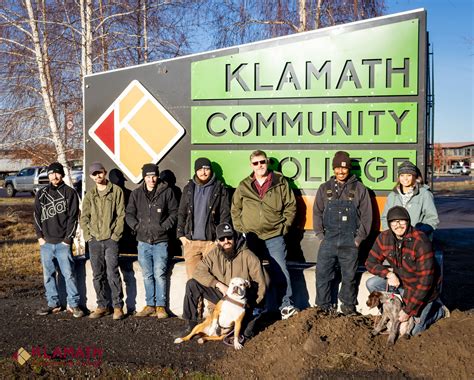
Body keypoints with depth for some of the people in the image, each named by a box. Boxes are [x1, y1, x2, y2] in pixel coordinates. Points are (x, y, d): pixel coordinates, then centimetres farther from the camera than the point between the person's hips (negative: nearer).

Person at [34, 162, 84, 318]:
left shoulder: (70, 193, 2)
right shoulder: (41, 194, 12)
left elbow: (73, 217, -2)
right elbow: (37, 216, 12)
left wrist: (68, 238, -8)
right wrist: (40, 237, 1)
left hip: (63, 243, -4)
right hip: (46, 243, 4)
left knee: (69, 273, -5)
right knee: (48, 274, 9)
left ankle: (74, 304, 3)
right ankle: (53, 303, 19)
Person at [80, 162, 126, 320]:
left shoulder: (116, 191, 2)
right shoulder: (89, 195, 13)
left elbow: (121, 215, -1)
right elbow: (84, 217, 13)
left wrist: (116, 235, -8)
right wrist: (87, 234, 1)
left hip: (110, 239, -4)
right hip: (94, 240, 4)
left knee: (112, 273, -9)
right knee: (98, 275, 7)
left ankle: (118, 306, 0)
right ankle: (102, 306, 17)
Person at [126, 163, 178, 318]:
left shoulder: (166, 192, -1)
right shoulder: (136, 193, 8)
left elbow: (174, 212, 3)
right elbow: (129, 214, 10)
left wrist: (164, 226, -9)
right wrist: (137, 226, -5)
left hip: (160, 241, -3)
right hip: (143, 241, 3)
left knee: (159, 274, -6)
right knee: (147, 276, 9)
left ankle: (161, 306, 4)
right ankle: (150, 306, 17)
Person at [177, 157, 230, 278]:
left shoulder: (220, 189, 3)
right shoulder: (188, 188, 13)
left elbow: (225, 215, 0)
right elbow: (181, 213, 14)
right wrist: (181, 234, 5)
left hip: (211, 241, -3)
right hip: (190, 241, 3)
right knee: (192, 278, 2)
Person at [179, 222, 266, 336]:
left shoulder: (248, 256, -13)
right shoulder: (215, 253, -3)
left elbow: (260, 284, -11)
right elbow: (199, 271, -10)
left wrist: (250, 305, -15)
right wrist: (218, 284, -21)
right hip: (221, 294, 4)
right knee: (192, 285, -13)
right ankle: (191, 324, -4)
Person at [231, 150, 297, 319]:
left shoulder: (280, 183, 3)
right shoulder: (244, 186, 7)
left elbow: (291, 206, 5)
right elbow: (235, 209, 13)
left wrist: (284, 226, -1)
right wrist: (240, 229, 3)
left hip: (274, 237, -2)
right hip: (251, 238, 2)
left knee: (280, 271, -6)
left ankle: (286, 305, 4)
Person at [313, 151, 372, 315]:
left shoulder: (359, 189, 4)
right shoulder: (325, 188, 9)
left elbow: (366, 215, 4)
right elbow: (317, 212, 10)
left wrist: (359, 238, -2)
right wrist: (320, 235, 1)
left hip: (350, 241, -1)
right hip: (328, 240, 1)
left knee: (349, 276, 6)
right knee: (322, 274, -2)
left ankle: (348, 306, 22)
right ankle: (323, 307, 10)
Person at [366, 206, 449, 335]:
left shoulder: (421, 242, -32)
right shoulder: (384, 238, -15)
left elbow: (425, 281, -30)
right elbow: (371, 263, -3)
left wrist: (408, 311, -27)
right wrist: (389, 274, -25)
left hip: (423, 289, -5)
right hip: (401, 282, 5)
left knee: (415, 331, 0)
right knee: (371, 284, -14)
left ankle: (439, 309, 26)